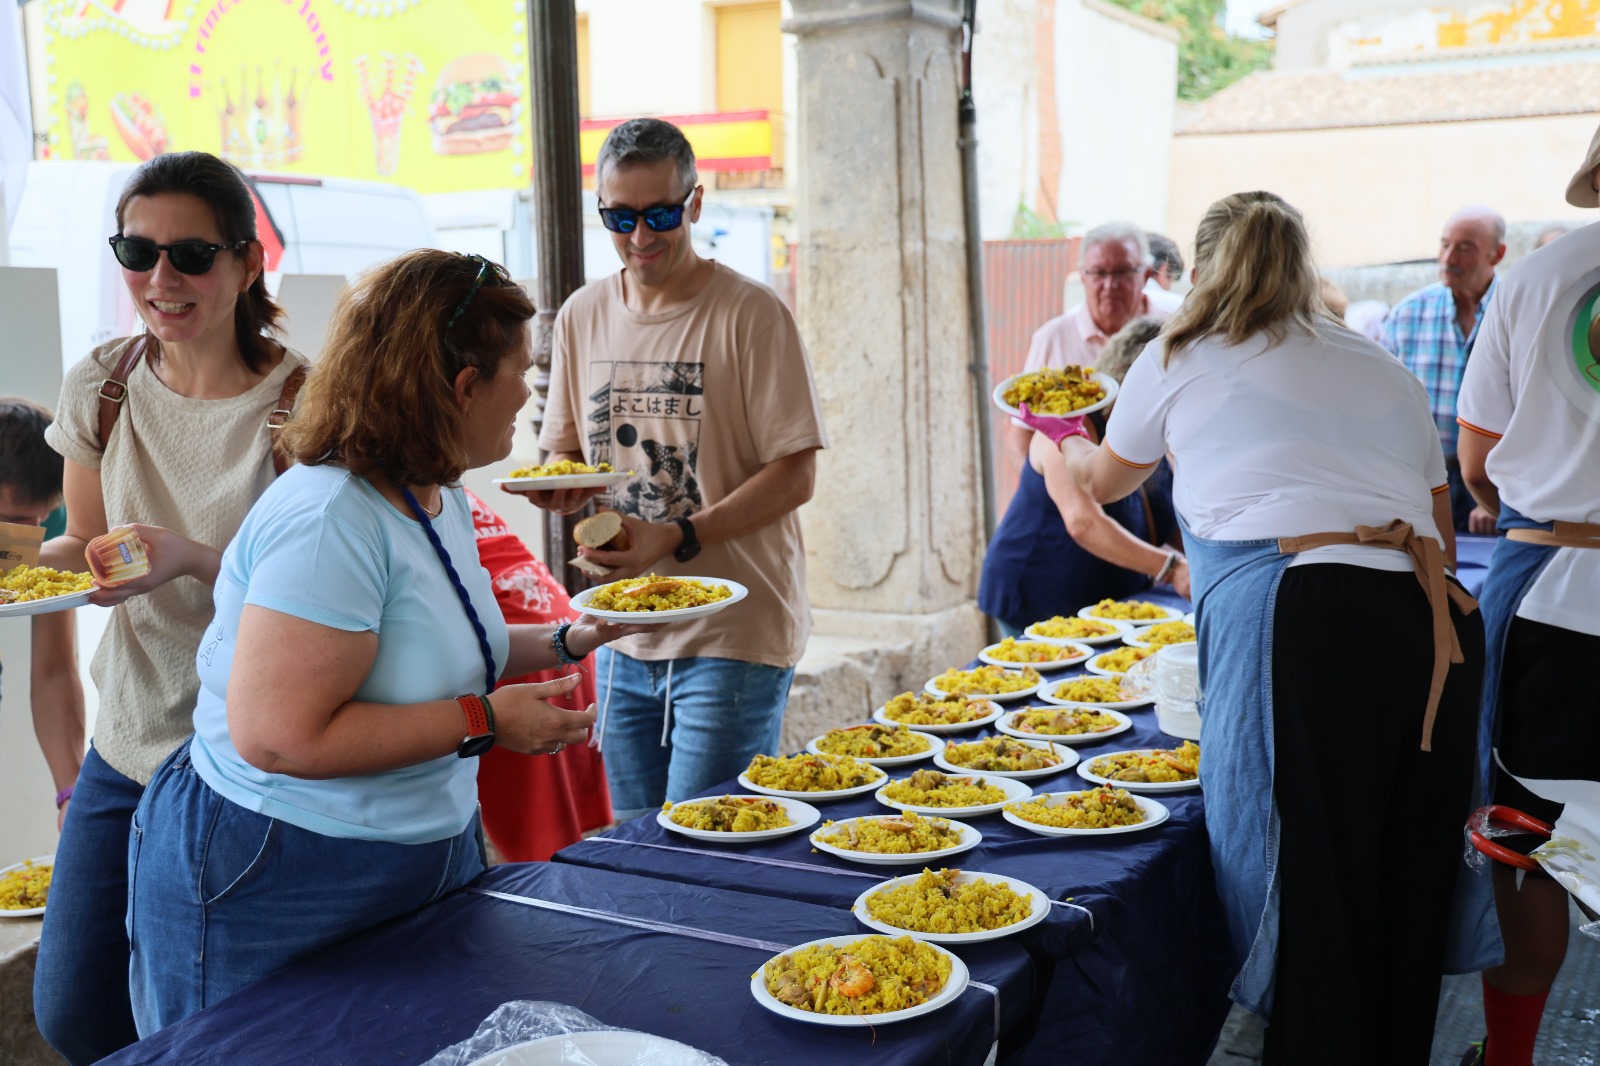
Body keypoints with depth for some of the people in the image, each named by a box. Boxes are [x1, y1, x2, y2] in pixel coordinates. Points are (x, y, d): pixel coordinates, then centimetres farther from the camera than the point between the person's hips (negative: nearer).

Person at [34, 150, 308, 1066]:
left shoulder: (302, 405, -15)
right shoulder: (103, 385, 0)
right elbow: (89, 542, 12)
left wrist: (194, 558, -26)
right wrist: (48, 559, -10)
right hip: (131, 740, 5)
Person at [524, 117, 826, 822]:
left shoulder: (750, 314, -9)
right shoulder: (582, 315, 9)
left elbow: (794, 475, -11)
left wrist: (676, 538, -21)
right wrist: (560, 488, -6)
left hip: (734, 634, -5)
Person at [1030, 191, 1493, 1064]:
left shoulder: (1177, 361, 13)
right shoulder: (1386, 370, 24)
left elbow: (1103, 479, 31)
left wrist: (1067, 437, 53)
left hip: (1297, 626, -5)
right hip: (1436, 630, 5)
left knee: (1308, 900, 1)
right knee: (1410, 898, 15)